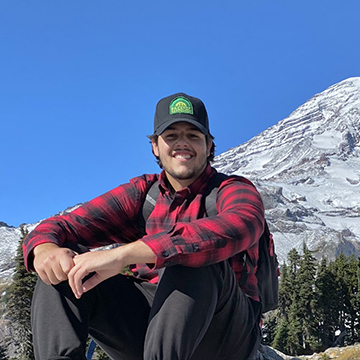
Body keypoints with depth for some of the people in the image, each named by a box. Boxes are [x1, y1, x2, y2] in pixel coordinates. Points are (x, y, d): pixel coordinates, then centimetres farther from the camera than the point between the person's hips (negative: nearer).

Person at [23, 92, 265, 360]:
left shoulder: (235, 191, -4)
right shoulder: (141, 194, 11)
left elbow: (238, 227, -31)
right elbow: (65, 226, 3)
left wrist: (123, 254, -40)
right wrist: (45, 248, -26)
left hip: (225, 334, -4)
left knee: (194, 254, -33)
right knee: (63, 265, -11)